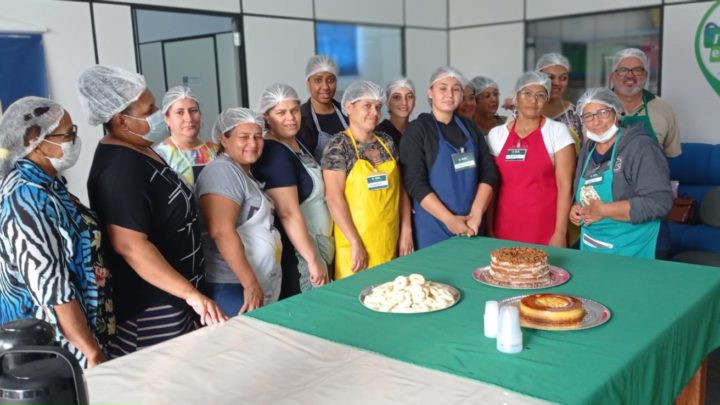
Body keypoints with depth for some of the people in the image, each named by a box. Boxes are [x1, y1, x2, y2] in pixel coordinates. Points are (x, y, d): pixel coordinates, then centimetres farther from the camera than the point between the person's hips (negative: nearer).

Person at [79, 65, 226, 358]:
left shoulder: (140, 151, 9)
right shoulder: (120, 169, -23)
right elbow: (131, 246, -30)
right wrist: (191, 293, -30)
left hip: (168, 298, 10)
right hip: (149, 308, -10)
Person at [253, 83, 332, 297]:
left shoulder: (297, 143, 9)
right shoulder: (274, 153, -19)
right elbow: (289, 213, -24)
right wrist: (312, 260, -22)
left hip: (318, 245, 9)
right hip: (297, 252, -9)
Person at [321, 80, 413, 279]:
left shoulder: (387, 142, 9)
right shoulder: (339, 146, -9)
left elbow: (400, 188, 11)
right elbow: (334, 198, -15)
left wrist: (406, 230, 5)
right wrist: (355, 243, -18)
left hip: (389, 241, 5)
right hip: (356, 243, -5)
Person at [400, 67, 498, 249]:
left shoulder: (469, 128, 10)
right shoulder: (417, 130, -4)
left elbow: (489, 172, 4)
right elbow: (415, 183, -12)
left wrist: (476, 213, -10)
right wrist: (449, 219, -17)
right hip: (433, 226, -4)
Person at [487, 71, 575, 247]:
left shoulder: (557, 131, -2)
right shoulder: (496, 134, 6)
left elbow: (565, 186, -6)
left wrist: (560, 232, -11)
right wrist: (489, 228, 6)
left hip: (545, 229, -2)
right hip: (505, 228, 3)